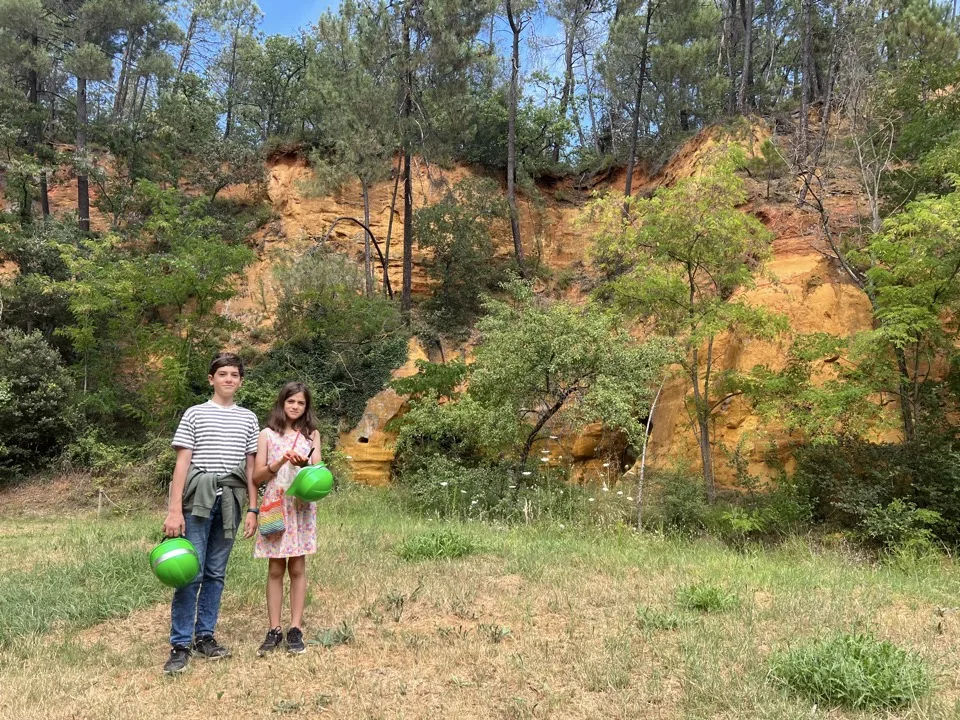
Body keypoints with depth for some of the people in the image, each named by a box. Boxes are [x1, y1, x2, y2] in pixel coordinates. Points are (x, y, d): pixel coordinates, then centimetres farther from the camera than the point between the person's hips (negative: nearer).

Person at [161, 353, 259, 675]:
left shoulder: (248, 419, 12)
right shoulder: (195, 414, 3)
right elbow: (182, 463, -2)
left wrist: (252, 509, 8)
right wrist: (174, 510, -9)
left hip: (229, 503, 3)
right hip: (198, 501, -3)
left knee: (215, 573, 9)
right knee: (191, 573, -6)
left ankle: (205, 636, 19)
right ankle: (181, 645, 2)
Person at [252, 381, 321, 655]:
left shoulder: (312, 434, 9)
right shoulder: (267, 434, 5)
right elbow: (257, 477, 1)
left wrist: (304, 464, -17)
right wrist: (280, 463, -14)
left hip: (301, 506, 1)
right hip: (275, 506, -1)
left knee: (297, 567, 2)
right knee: (275, 569, 2)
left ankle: (295, 629, 7)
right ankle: (274, 630, 8)